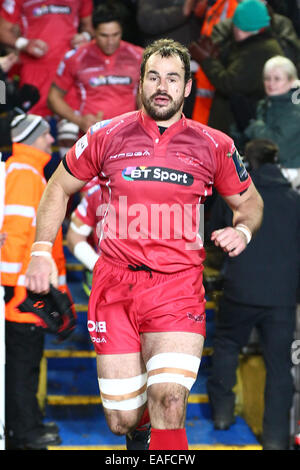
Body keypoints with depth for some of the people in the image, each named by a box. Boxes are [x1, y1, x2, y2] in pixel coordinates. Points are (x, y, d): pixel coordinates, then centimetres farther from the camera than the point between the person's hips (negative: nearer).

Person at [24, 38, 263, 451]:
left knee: (168, 402, -23)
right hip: (115, 287, 1)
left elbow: (250, 203, 18)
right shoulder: (107, 136, 4)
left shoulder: (215, 146, 4)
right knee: (122, 421, 2)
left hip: (178, 288, -1)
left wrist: (242, 231, -4)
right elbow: (59, 188, 16)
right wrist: (41, 251, 7)